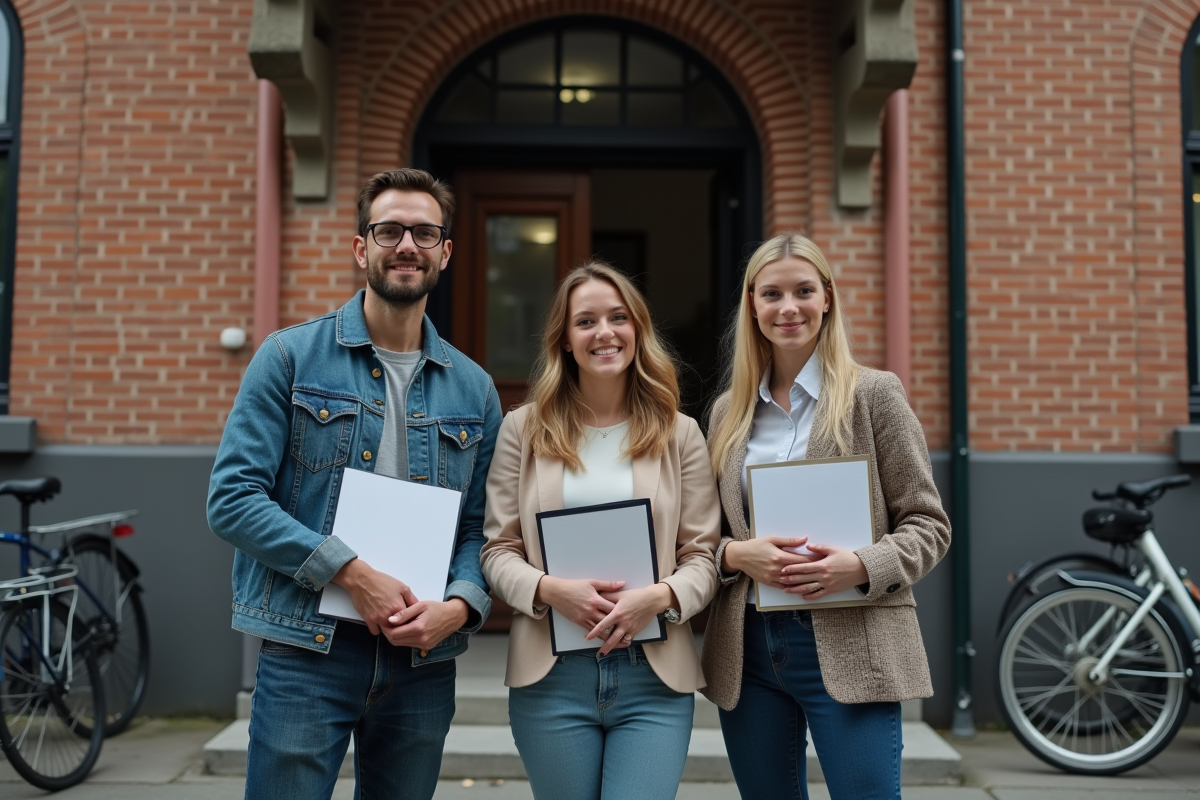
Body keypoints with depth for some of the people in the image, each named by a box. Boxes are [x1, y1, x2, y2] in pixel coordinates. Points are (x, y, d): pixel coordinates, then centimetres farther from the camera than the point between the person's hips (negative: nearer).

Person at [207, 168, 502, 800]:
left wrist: (459, 606, -11)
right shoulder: (291, 358, -1)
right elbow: (232, 499, -8)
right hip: (306, 652, -3)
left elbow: (480, 528, 10)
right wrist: (352, 573, -16)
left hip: (424, 660, 4)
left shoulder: (472, 388, 9)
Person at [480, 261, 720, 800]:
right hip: (551, 676, 0)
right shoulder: (523, 430, 6)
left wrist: (658, 596, -16)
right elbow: (497, 549, 4)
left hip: (655, 676, 0)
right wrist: (551, 590, -14)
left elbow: (703, 554, 3)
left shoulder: (679, 434, 6)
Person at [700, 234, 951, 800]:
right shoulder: (729, 411, 10)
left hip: (847, 649, -4)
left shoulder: (873, 394, -1)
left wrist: (860, 566, -19)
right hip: (748, 652, 4)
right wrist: (735, 555, -9)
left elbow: (928, 524, -1)